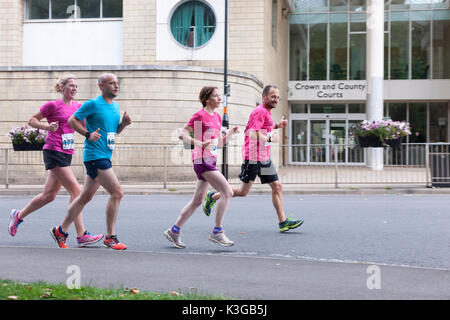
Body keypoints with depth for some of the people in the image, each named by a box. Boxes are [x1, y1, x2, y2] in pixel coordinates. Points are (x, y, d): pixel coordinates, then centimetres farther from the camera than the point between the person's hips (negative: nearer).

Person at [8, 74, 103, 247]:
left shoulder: (78, 106, 12)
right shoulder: (53, 105, -6)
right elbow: (32, 120, 1)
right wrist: (47, 126, -15)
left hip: (66, 154, 8)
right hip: (53, 152, -8)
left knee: (49, 195, 13)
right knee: (76, 190, -14)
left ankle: (18, 215, 33)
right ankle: (81, 236, -12)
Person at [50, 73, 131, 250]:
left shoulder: (116, 106, 15)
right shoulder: (93, 104, -9)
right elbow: (72, 120, -5)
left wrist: (123, 123, 5)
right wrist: (88, 134, -16)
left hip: (105, 156, 9)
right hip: (95, 155, -9)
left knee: (85, 197, 13)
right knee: (117, 192, -12)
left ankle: (61, 231, 24)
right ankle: (110, 237, -4)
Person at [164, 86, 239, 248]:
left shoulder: (217, 117, 16)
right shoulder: (200, 115, -9)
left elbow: (219, 143, 22)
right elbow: (182, 134, -13)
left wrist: (231, 132, 6)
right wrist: (200, 143, -24)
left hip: (211, 161, 9)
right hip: (202, 160, -9)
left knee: (197, 200, 12)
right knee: (227, 192, -14)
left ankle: (174, 231, 21)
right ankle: (217, 232, -7)